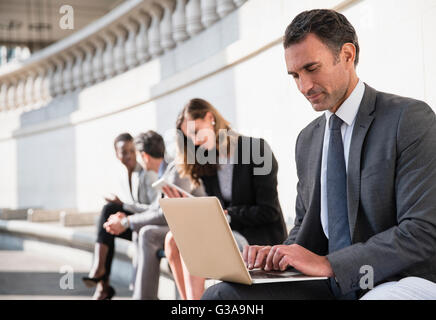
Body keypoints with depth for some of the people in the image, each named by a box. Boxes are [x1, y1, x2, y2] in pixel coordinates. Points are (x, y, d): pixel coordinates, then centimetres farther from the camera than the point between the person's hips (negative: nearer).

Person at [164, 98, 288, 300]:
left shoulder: (257, 149, -11)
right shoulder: (207, 164, 11)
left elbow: (269, 212, -14)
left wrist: (227, 215, -16)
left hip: (263, 236, -7)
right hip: (229, 232, 7)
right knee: (173, 239, -12)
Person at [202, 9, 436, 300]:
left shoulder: (410, 118, -7)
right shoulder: (308, 140, 16)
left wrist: (327, 263, -19)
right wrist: (276, 254, -2)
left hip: (403, 282, -6)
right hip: (333, 286, 7)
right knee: (221, 295, -15)